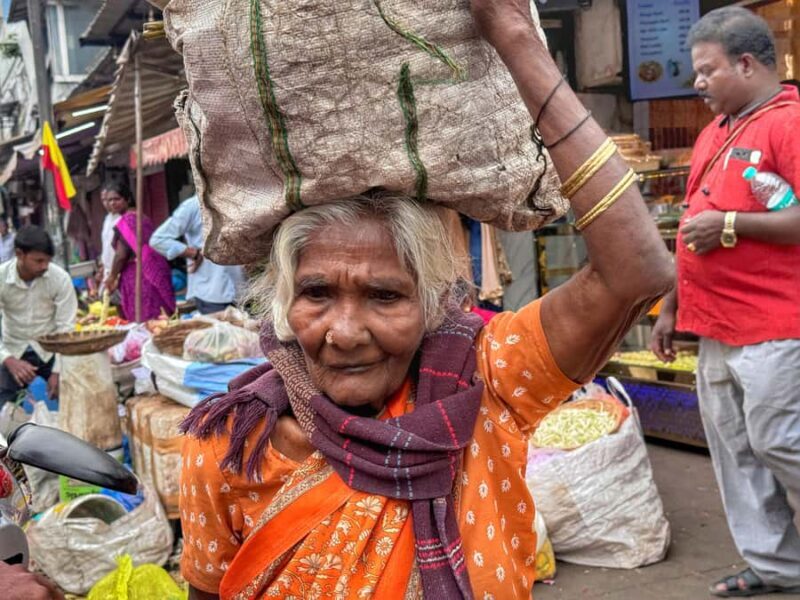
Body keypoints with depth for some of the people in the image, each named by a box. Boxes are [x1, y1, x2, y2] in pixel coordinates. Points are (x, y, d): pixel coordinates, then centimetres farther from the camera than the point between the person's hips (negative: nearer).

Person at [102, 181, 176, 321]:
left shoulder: (126, 221, -11)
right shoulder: (143, 217, 16)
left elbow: (121, 254, -14)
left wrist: (112, 277, 1)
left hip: (137, 276, -9)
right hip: (154, 273, 9)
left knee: (143, 321, -5)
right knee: (157, 321, 8)